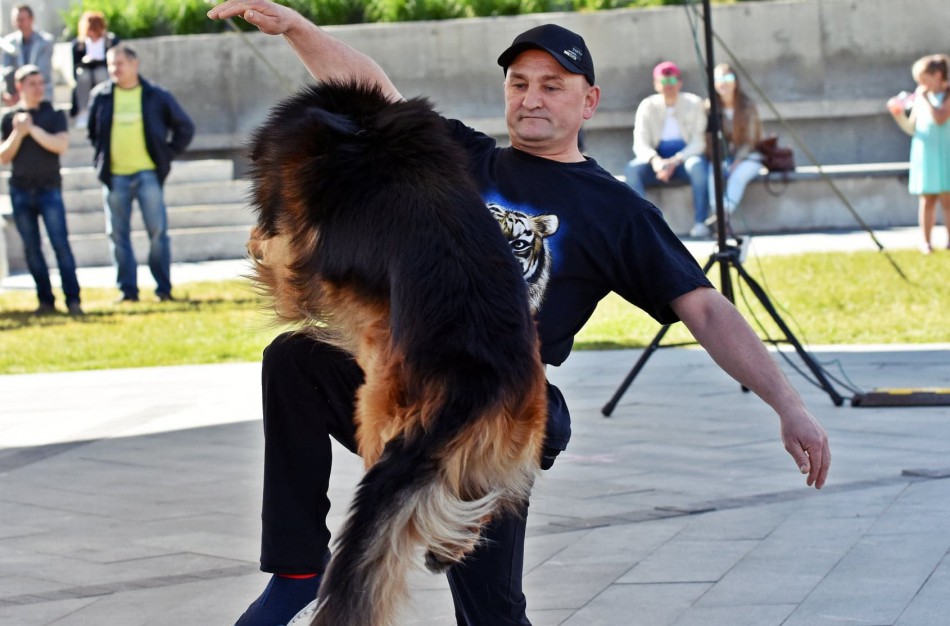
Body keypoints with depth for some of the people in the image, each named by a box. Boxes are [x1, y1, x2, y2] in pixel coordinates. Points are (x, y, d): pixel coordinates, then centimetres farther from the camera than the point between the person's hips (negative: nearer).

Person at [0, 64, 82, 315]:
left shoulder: (55, 115, 4)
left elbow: (61, 145, -11)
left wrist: (32, 129, -15)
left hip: (49, 189, -2)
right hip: (21, 191, 2)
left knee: (61, 243, -10)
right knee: (31, 248, 2)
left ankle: (73, 299, -11)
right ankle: (45, 300, 6)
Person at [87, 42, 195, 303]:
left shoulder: (156, 96, 1)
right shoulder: (101, 96, 6)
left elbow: (185, 128, 9)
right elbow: (92, 131, 21)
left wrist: (167, 155, 4)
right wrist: (101, 156, 11)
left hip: (148, 174, -2)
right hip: (114, 176, 2)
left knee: (158, 231, -4)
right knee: (118, 234, 2)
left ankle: (164, 288, 2)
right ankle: (127, 289, 7)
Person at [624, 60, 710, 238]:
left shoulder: (693, 103, -2)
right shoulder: (648, 106, 1)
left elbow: (698, 142, -9)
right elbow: (640, 144, -7)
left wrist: (676, 161, -27)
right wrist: (654, 160, -30)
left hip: (686, 158, -1)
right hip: (658, 161, 1)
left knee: (697, 165, -37)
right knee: (632, 169, -29)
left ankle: (700, 222, -35)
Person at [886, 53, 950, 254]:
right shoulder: (919, 97, 9)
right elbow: (912, 128, 11)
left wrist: (927, 99, -15)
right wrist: (898, 114, -4)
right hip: (925, 153, 4)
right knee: (927, 199, 6)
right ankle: (925, 241, 9)